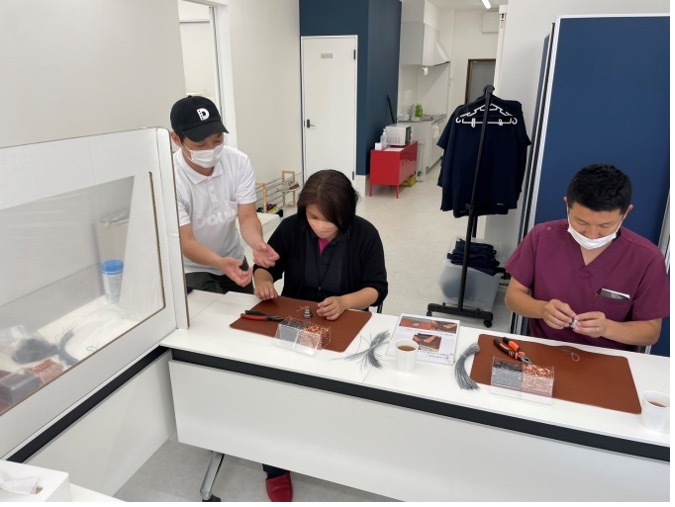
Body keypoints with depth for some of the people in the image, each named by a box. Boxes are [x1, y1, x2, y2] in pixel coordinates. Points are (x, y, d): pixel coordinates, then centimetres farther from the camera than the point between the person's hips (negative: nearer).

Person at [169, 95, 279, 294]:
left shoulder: (239, 162, -16)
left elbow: (247, 217, -17)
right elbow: (186, 242, -28)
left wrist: (257, 244, -40)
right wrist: (220, 263, -48)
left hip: (234, 260, 4)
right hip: (192, 269, -4)